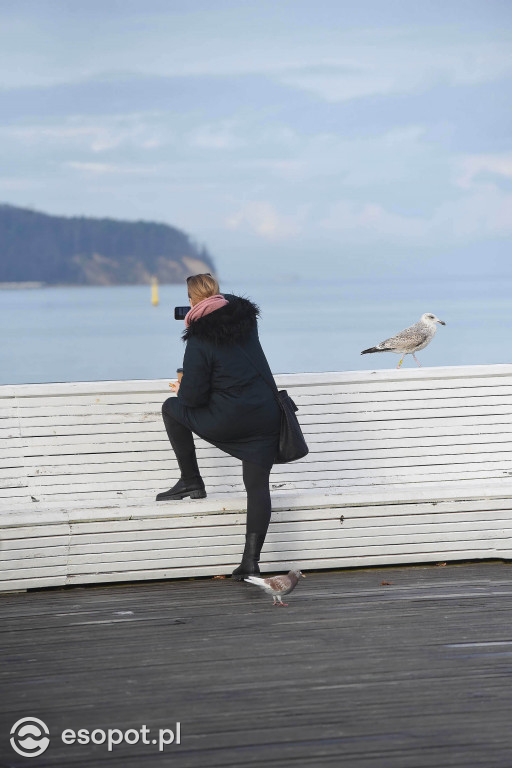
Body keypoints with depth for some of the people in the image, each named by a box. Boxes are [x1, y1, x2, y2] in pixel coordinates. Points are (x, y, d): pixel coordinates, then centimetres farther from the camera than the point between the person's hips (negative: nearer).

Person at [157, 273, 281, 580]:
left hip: (229, 422, -5)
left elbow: (194, 397, -10)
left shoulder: (200, 339, -11)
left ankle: (191, 482, 21)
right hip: (267, 417, 6)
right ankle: (251, 560, -3)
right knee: (258, 485, 6)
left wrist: (182, 391, 13)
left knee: (172, 408, 18)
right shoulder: (246, 319, 6)